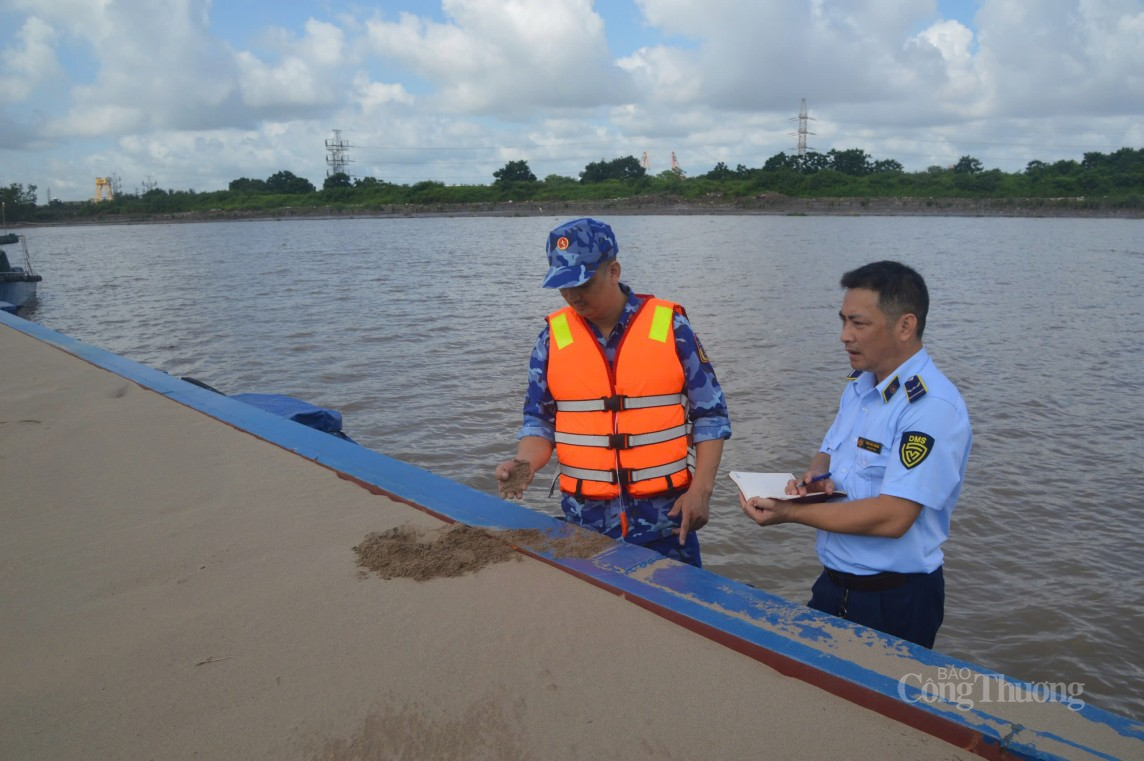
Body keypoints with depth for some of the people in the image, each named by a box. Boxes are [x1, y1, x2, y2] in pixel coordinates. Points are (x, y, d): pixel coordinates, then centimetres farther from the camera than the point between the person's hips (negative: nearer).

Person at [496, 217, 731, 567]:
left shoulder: (670, 326, -5)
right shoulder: (552, 338, 0)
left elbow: (710, 414, 0)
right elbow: (539, 421, 6)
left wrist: (700, 489, -8)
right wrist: (525, 464, -14)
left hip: (666, 516, -1)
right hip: (585, 519, 2)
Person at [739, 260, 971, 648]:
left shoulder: (933, 407, -23)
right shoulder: (859, 385, 5)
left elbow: (892, 517, -29)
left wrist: (789, 513, -24)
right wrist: (816, 475, -8)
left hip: (895, 600, -8)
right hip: (834, 586, 8)